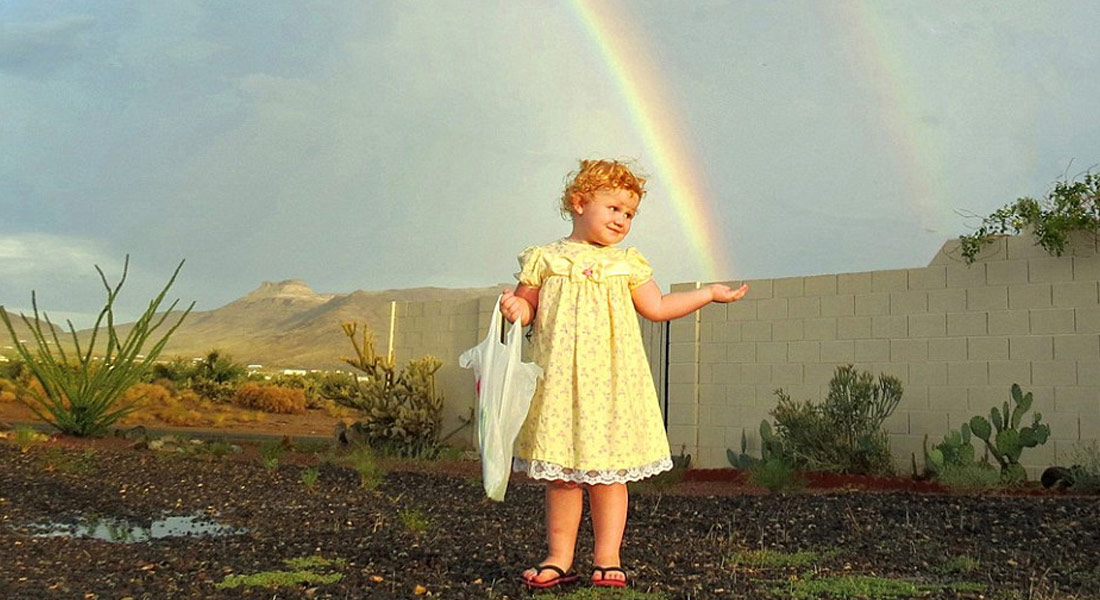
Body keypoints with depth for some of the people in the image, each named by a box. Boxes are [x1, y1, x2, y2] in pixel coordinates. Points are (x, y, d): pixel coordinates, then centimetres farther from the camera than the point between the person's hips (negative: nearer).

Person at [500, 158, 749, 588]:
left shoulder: (627, 263, 13)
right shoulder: (545, 259, 7)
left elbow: (657, 308, 17)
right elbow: (528, 307, 12)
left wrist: (711, 293, 18)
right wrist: (514, 308, -11)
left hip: (611, 380, 1)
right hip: (558, 382, -1)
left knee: (609, 471, 1)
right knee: (561, 474, 2)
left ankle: (607, 557, 10)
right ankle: (559, 557, 12)